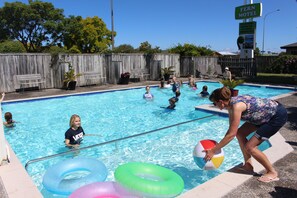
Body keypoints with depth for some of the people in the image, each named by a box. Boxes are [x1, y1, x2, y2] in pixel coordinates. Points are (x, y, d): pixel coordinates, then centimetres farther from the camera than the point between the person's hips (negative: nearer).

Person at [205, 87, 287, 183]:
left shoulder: (236, 106, -29)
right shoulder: (231, 104, -2)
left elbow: (231, 134, -27)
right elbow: (231, 129, 6)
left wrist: (213, 150, -23)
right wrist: (219, 145, 4)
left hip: (278, 115, -9)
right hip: (266, 114, 9)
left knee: (249, 147, -9)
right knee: (240, 133, 6)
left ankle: (272, 173, 9)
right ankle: (248, 165, 17)